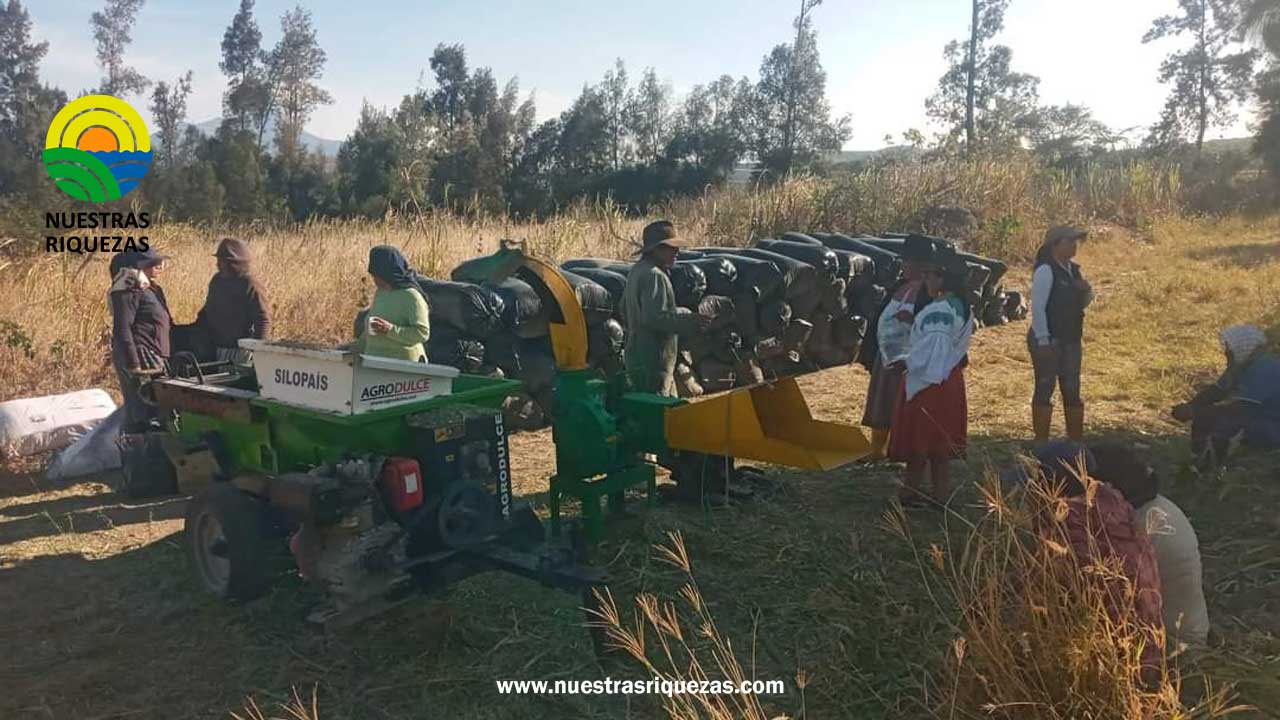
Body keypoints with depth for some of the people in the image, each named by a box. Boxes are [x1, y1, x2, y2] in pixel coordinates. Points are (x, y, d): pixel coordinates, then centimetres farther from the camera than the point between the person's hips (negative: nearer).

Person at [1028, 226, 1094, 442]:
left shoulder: (1073, 269, 11)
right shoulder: (1045, 270, -13)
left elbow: (1083, 304, 20)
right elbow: (1038, 307, -18)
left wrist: (1086, 290, -2)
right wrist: (1043, 340, -21)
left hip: (1071, 341, 8)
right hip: (1048, 342, -8)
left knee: (1072, 390, 12)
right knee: (1045, 389, -2)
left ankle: (1076, 442, 21)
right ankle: (1041, 444, 6)